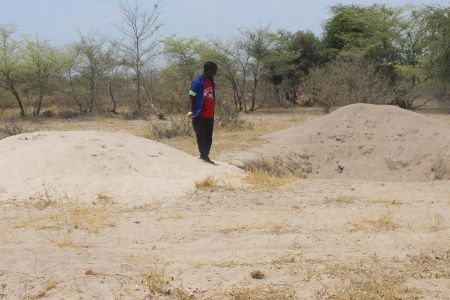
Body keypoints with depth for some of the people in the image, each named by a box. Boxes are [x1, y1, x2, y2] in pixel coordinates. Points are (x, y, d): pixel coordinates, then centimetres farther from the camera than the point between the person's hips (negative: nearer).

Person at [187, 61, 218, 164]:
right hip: (199, 116, -7)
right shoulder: (197, 82, -11)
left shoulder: (212, 82, 11)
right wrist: (193, 112, -15)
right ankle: (204, 156, 0)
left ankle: (205, 155, 17)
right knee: (201, 136, -3)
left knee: (209, 138, 8)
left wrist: (212, 113, 17)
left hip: (209, 116, 7)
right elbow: (192, 98, -9)